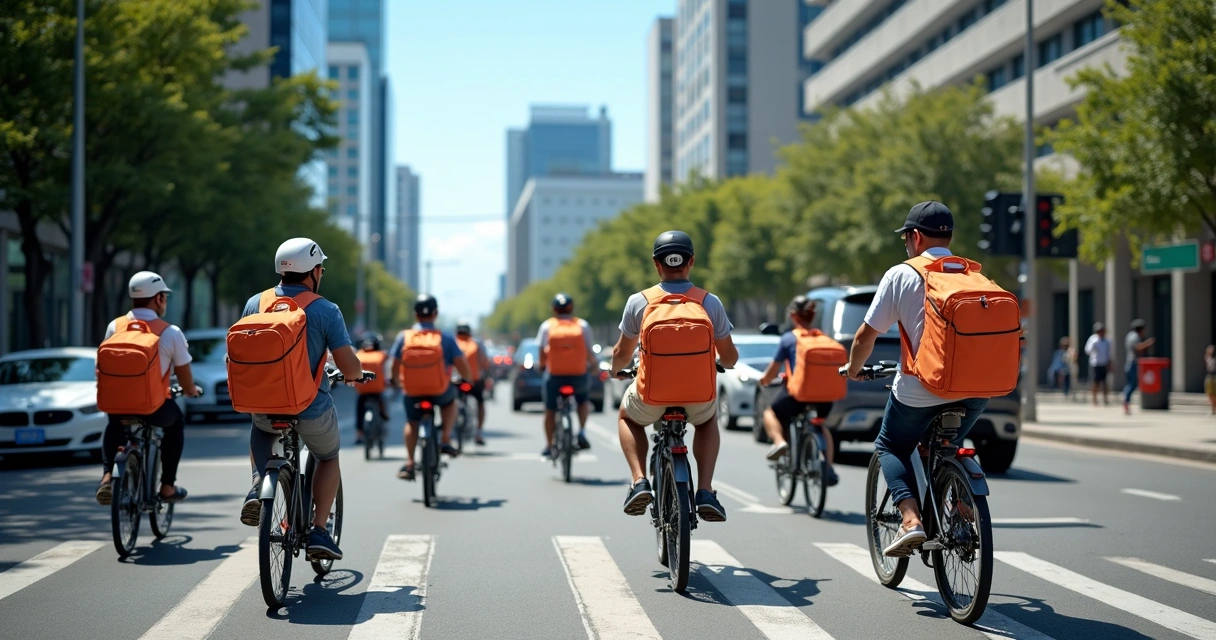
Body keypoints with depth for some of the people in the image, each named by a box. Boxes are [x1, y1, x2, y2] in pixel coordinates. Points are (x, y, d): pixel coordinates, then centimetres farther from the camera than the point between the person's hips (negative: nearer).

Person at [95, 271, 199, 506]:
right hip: (155, 408, -3)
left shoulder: (115, 327, 2)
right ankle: (168, 485, 28)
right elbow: (187, 386, -2)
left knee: (114, 425, 37)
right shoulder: (171, 333, -7)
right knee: (176, 422, 32)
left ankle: (107, 475, 15)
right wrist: (192, 391, 23)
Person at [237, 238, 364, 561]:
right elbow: (349, 366, -12)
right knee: (329, 459, 26)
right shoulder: (325, 310, -10)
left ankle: (257, 487, 14)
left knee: (261, 429, 38)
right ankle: (318, 532, 14)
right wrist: (354, 376, 11)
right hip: (311, 410, -3)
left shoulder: (255, 304, 0)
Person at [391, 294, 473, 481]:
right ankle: (446, 440, 19)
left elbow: (395, 367, 1)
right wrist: (468, 379, 15)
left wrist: (396, 381, 22)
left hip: (412, 392, 1)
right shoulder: (445, 338, -6)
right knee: (450, 399, 31)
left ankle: (409, 463, 12)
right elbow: (463, 367, -6)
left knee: (411, 423, 23)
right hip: (440, 392, -1)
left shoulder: (403, 337, -4)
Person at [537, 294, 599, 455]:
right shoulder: (583, 325, 1)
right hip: (579, 376, 1)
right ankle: (582, 431, 10)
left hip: (554, 376, -1)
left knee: (550, 410, 15)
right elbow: (589, 352, -1)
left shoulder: (547, 326, 0)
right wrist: (594, 364, 18)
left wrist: (542, 365, 15)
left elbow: (541, 350, -3)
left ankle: (549, 446, 16)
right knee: (583, 399, 29)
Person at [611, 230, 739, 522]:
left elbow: (622, 354, 7)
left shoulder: (639, 302, -3)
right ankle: (705, 491, 16)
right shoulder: (710, 303, -2)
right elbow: (729, 358, 6)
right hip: (699, 397, 1)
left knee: (626, 415, 34)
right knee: (708, 420, 36)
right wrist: (725, 361, 31)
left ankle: (639, 481, 12)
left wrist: (616, 369, 31)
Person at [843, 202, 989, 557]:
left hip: (920, 392, -4)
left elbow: (867, 334, -1)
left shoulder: (901, 275, -2)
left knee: (890, 448, 19)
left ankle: (910, 518, -3)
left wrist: (854, 369, 18)